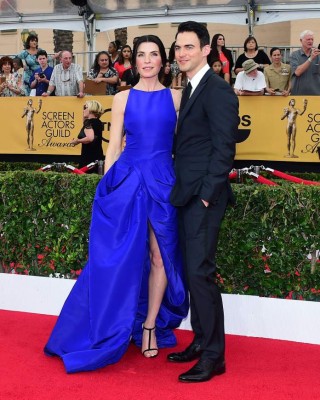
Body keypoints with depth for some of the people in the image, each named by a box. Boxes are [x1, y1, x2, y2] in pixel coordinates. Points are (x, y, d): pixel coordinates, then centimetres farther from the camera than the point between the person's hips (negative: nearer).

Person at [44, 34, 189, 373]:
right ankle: (117, 330, 17)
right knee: (124, 257, 2)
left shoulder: (175, 98, 6)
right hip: (127, 180, 0)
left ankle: (150, 326, 17)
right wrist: (107, 185, 1)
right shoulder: (123, 99, 6)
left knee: (160, 256, 3)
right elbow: (113, 146, 6)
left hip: (163, 182, 1)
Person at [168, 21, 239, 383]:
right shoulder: (191, 90, 17)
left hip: (204, 196, -9)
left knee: (199, 272, -8)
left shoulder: (217, 89, -11)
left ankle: (213, 356, 1)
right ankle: (201, 341, 24)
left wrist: (207, 194, -18)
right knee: (191, 271, 13)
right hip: (187, 195, 9)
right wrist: (183, 191, 12)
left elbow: (224, 148, -16)